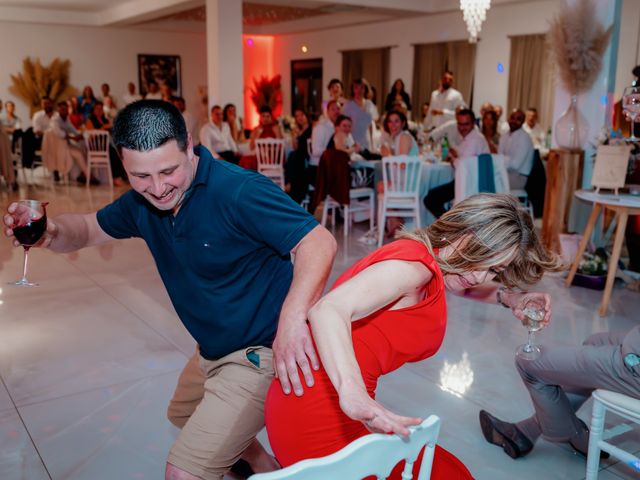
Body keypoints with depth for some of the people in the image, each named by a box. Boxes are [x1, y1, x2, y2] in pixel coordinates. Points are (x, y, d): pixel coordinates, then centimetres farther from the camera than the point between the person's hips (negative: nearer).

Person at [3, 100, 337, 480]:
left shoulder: (239, 190, -28)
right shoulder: (143, 201, -1)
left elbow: (319, 242, -33)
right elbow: (88, 229, 8)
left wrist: (292, 316, -49)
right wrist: (52, 232, -16)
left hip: (261, 352, -9)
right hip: (212, 350, 10)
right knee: (183, 414, 34)